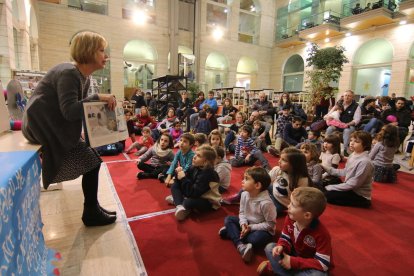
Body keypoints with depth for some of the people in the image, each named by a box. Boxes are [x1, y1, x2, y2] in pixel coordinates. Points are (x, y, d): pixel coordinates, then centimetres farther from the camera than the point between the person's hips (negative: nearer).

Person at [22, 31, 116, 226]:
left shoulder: (84, 77, 9)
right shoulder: (68, 73, -20)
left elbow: (80, 107, 7)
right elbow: (69, 111, -29)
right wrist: (98, 98, -26)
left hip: (56, 125, 9)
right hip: (44, 126, -9)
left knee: (92, 158, 3)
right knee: (90, 161, -13)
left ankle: (92, 208, 14)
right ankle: (91, 212, 2)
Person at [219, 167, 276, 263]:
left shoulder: (266, 202, -30)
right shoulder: (244, 194, -12)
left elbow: (270, 224, -21)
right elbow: (242, 212, 1)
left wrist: (251, 227, -23)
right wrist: (243, 224, -19)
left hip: (263, 229, -6)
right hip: (247, 224, 6)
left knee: (256, 238, -36)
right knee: (228, 219, -7)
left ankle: (232, 231, -11)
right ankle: (240, 245, -24)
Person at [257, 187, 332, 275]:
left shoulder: (322, 234, -31)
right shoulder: (290, 218, -16)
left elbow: (323, 263, -28)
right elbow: (286, 237, 0)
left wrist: (293, 262, -29)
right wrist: (281, 246, -25)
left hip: (311, 266, -4)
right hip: (294, 254, 4)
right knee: (270, 247, -10)